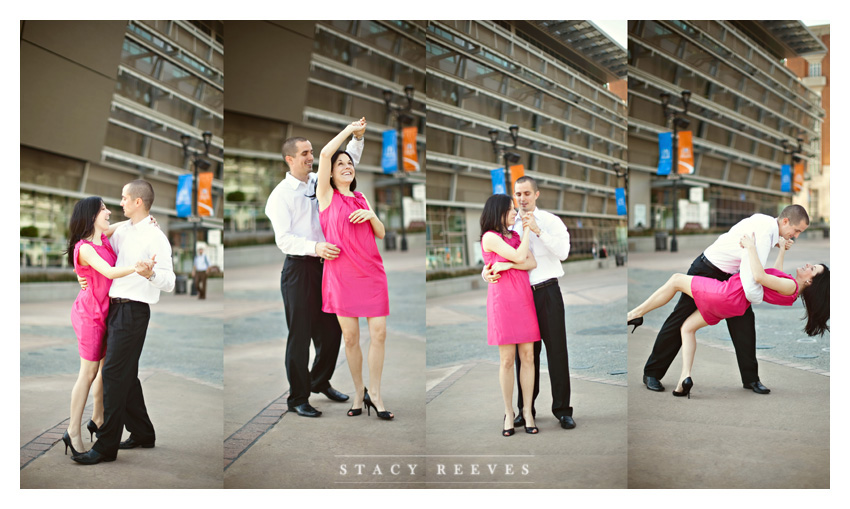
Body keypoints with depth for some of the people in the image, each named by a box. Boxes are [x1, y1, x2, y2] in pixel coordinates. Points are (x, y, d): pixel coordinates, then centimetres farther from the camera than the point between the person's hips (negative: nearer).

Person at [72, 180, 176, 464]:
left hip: (133, 311, -9)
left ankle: (106, 447, -3)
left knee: (114, 374, -9)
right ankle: (142, 434, 28)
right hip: (115, 307, 9)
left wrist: (150, 274, -38)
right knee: (126, 374, 15)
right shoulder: (122, 230, 13)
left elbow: (169, 283, -18)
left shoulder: (155, 238, -12)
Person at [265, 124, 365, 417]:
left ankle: (320, 382, 36)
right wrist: (315, 247, -31)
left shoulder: (320, 182, 11)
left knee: (331, 329, 14)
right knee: (300, 335, -1)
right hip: (299, 269, -6)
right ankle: (297, 398, 11)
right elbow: (283, 239, -17)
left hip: (325, 266, 6)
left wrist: (357, 138, 5)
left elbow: (346, 163, 22)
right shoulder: (280, 195, -7)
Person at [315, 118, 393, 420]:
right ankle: (358, 392, 15)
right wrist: (351, 128, 1)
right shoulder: (327, 194, 5)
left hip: (372, 271, 4)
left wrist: (371, 215, -4)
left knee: (379, 333, -4)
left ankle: (375, 393, 7)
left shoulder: (362, 199, 18)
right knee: (350, 337, 0)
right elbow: (325, 153, -8)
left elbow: (381, 234, 15)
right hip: (341, 272, -3)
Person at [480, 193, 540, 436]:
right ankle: (509, 412, 11)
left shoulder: (515, 235, 15)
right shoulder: (490, 237, -4)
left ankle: (527, 411, 11)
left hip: (524, 299, 5)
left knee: (528, 357, 3)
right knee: (507, 360, -1)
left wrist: (505, 265, -12)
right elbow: (519, 257, -13)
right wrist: (527, 230, -1)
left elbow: (532, 263, 2)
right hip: (502, 300, -5)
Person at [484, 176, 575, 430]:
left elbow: (563, 252, -12)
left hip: (547, 292, -2)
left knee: (556, 350, -1)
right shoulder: (509, 224, 9)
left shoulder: (551, 221, 2)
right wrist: (487, 270, -13)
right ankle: (526, 409, 17)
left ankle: (562, 410, 7)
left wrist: (538, 230, -20)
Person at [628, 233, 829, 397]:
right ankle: (685, 378, 3)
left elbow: (759, 277, -31)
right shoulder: (790, 287, 8)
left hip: (728, 294, -10)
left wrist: (751, 247, -24)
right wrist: (782, 249, 34)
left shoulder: (790, 286, -19)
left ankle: (636, 314, 13)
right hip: (734, 305, 10)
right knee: (687, 327, 17)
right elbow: (775, 274, 29)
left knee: (676, 280, 4)